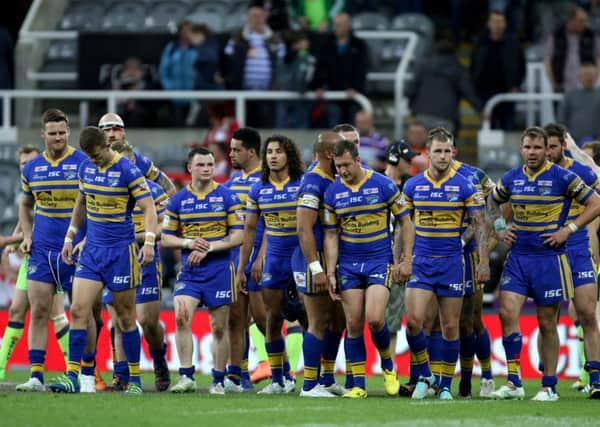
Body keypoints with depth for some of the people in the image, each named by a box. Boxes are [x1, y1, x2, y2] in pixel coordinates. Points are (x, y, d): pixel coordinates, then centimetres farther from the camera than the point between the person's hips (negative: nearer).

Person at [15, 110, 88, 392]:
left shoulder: (84, 163, -5)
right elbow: (25, 205, 22)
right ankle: (36, 376, -1)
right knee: (38, 312, -2)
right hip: (42, 250, 4)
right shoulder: (32, 168, 8)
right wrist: (27, 236, 8)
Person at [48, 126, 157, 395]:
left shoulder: (127, 171, -12)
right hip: (92, 249, 5)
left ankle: (134, 380, 11)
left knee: (125, 317, 2)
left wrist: (149, 242, -25)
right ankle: (72, 376, -6)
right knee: (78, 310, -6)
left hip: (121, 251, -5)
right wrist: (70, 236, 20)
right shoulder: (86, 168, 7)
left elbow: (148, 208, -13)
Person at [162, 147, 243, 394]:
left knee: (219, 327, 3)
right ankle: (186, 376, -13)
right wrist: (189, 243, -11)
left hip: (219, 270, -1)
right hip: (189, 271, 1)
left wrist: (209, 248, -13)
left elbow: (238, 236, -2)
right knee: (181, 318, -17)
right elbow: (166, 238, 8)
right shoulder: (178, 200, 6)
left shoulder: (227, 197, 1)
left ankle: (218, 380, 12)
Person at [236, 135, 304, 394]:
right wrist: (241, 268, 11)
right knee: (273, 320, 4)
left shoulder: (303, 185, -6)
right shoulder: (258, 190, 6)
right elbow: (249, 229, 12)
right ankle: (278, 379, 12)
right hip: (274, 260, 4)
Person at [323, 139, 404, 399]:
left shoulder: (383, 185, -6)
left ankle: (388, 366, 10)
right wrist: (331, 273, 0)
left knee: (374, 319, -17)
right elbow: (330, 235, 6)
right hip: (348, 265, 3)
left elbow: (405, 221, 0)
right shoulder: (333, 193, 2)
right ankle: (358, 385, 5)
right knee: (353, 325, -1)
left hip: (380, 261, -3)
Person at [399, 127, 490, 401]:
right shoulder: (413, 186, 3)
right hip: (421, 262, 1)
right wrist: (403, 260, 7)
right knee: (413, 320, -13)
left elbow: (480, 225, -1)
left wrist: (483, 261, -8)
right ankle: (424, 376, 5)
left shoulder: (464, 186, -3)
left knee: (450, 326, 2)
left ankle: (446, 385, 12)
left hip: (451, 262, -1)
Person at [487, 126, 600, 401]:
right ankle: (513, 383, -6)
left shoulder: (562, 177, -7)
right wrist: (499, 228, 10)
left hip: (549, 259, -3)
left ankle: (549, 387, 11)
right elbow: (492, 202, 26)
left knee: (546, 324, 2)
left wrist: (568, 229, -10)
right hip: (517, 257, 3)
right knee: (507, 313, -11)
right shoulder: (511, 179, 6)